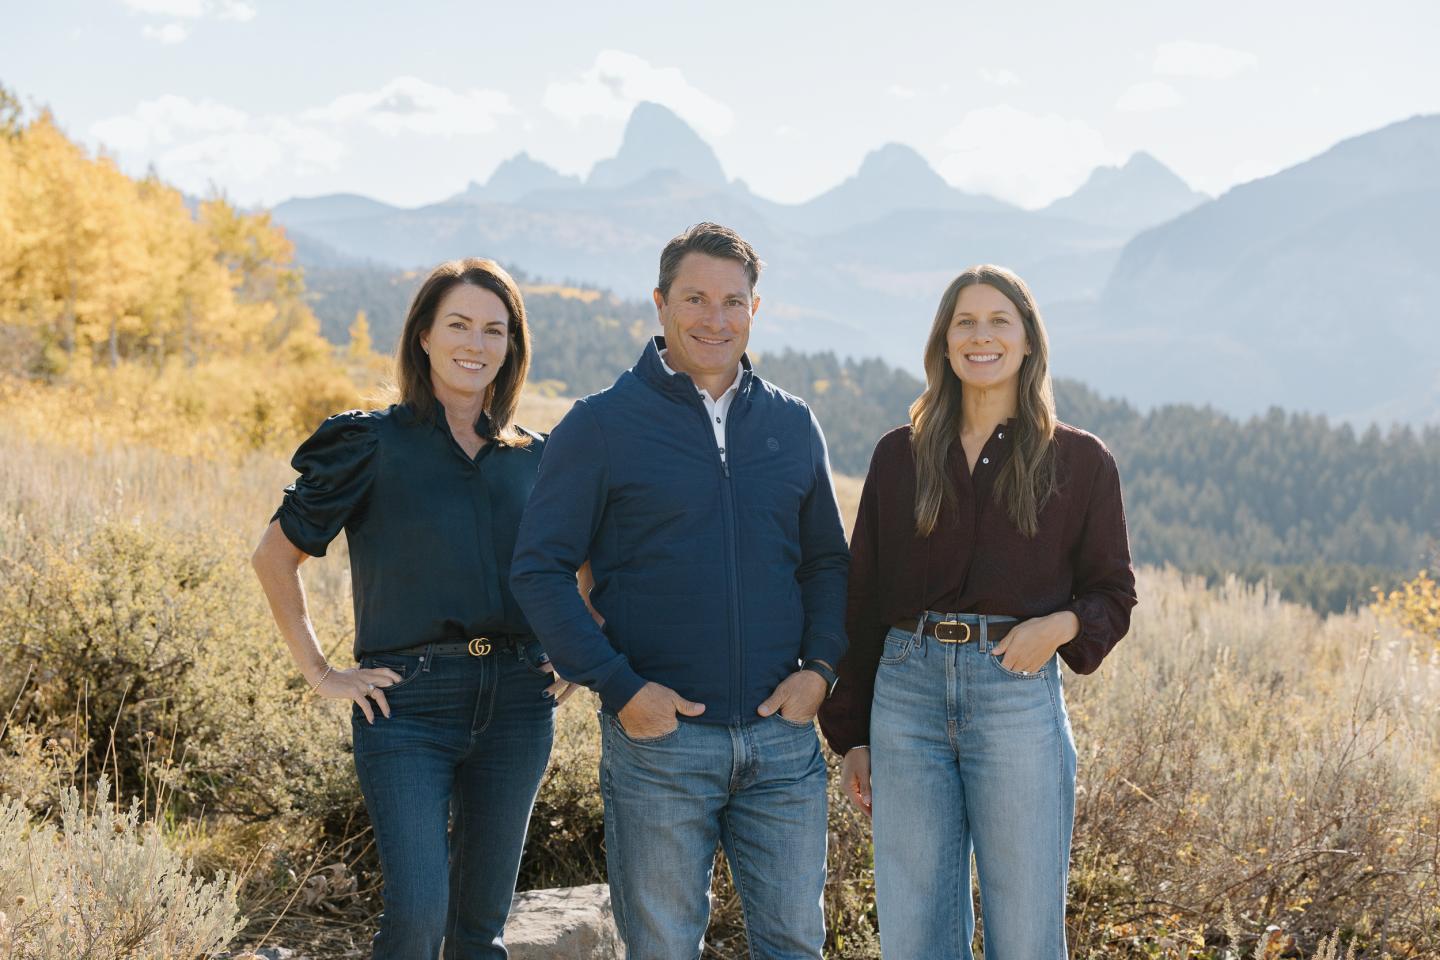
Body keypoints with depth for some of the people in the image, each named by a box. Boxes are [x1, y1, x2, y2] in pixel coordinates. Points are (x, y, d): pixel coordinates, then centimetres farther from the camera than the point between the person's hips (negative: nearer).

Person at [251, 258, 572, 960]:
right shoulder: (374, 445, -1)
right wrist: (320, 674, -3)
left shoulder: (532, 460, 11)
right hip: (408, 703, -4)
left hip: (516, 702, 4)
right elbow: (275, 557, 2)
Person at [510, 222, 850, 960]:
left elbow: (827, 560, 17)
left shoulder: (793, 426, 9)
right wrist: (617, 686, -13)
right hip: (657, 735, -3)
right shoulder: (601, 426, -3)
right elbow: (539, 568, -4)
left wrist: (820, 666, 0)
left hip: (782, 737, 3)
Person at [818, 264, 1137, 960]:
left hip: (1018, 690, -2)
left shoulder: (1079, 461, 4)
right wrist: (852, 734, 10)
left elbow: (1111, 590, 9)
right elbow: (862, 598, 12)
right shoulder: (898, 457, 10)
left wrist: (1061, 626, -14)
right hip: (908, 692, 2)